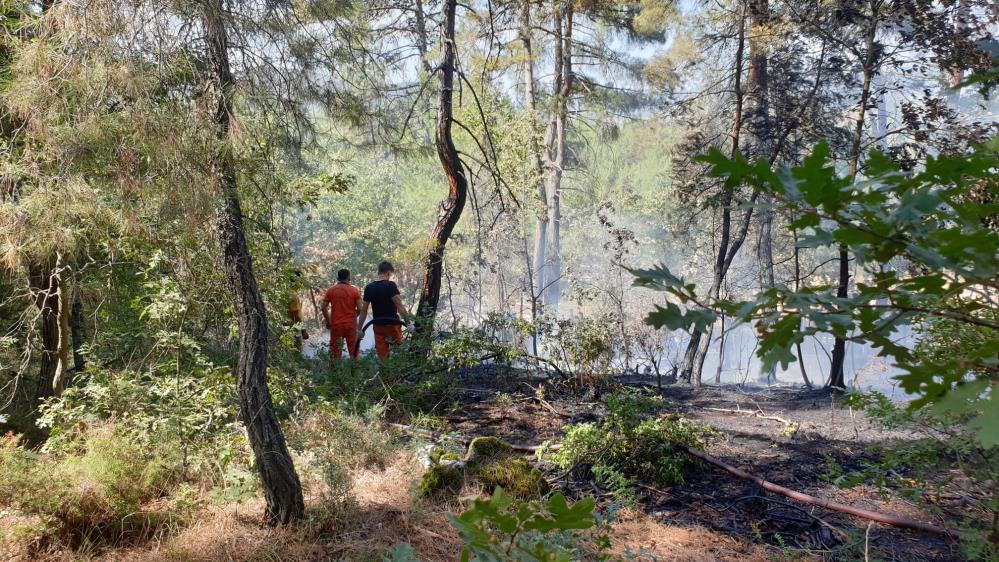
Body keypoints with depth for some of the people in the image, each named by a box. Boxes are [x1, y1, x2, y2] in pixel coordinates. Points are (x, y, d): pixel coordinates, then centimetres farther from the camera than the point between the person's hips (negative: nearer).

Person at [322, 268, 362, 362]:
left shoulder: (330, 290, 1)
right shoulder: (354, 290, -3)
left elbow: (324, 307, -2)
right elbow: (359, 309, -7)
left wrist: (328, 321, 10)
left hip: (335, 325, 1)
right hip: (350, 324, -1)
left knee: (335, 352, 8)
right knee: (353, 351, 6)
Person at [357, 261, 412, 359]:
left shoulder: (369, 288, 4)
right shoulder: (391, 285, -10)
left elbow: (364, 310, 6)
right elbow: (399, 306, -18)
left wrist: (359, 329, 10)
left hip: (378, 325, 4)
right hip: (393, 324, -4)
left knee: (382, 356, 6)